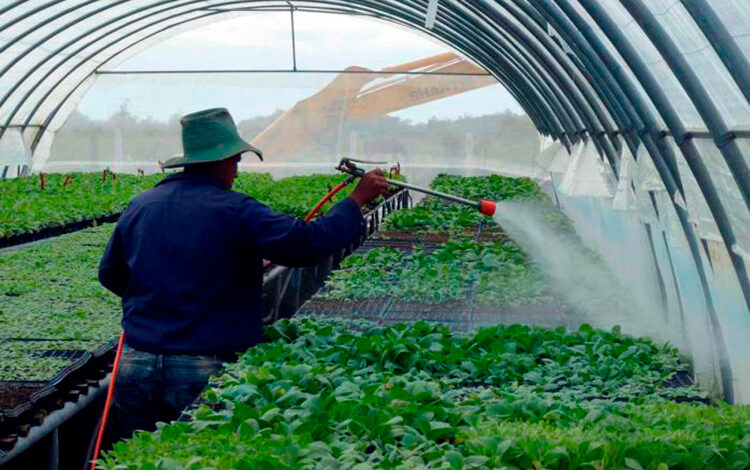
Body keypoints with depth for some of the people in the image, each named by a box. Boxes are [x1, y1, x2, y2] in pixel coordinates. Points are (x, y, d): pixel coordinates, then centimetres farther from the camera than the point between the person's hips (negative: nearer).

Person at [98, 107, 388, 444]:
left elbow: (110, 275, 20)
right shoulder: (234, 211, -11)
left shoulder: (139, 207, 7)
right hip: (205, 373, -5)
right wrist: (358, 199, -3)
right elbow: (308, 243, -16)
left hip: (138, 366, 5)